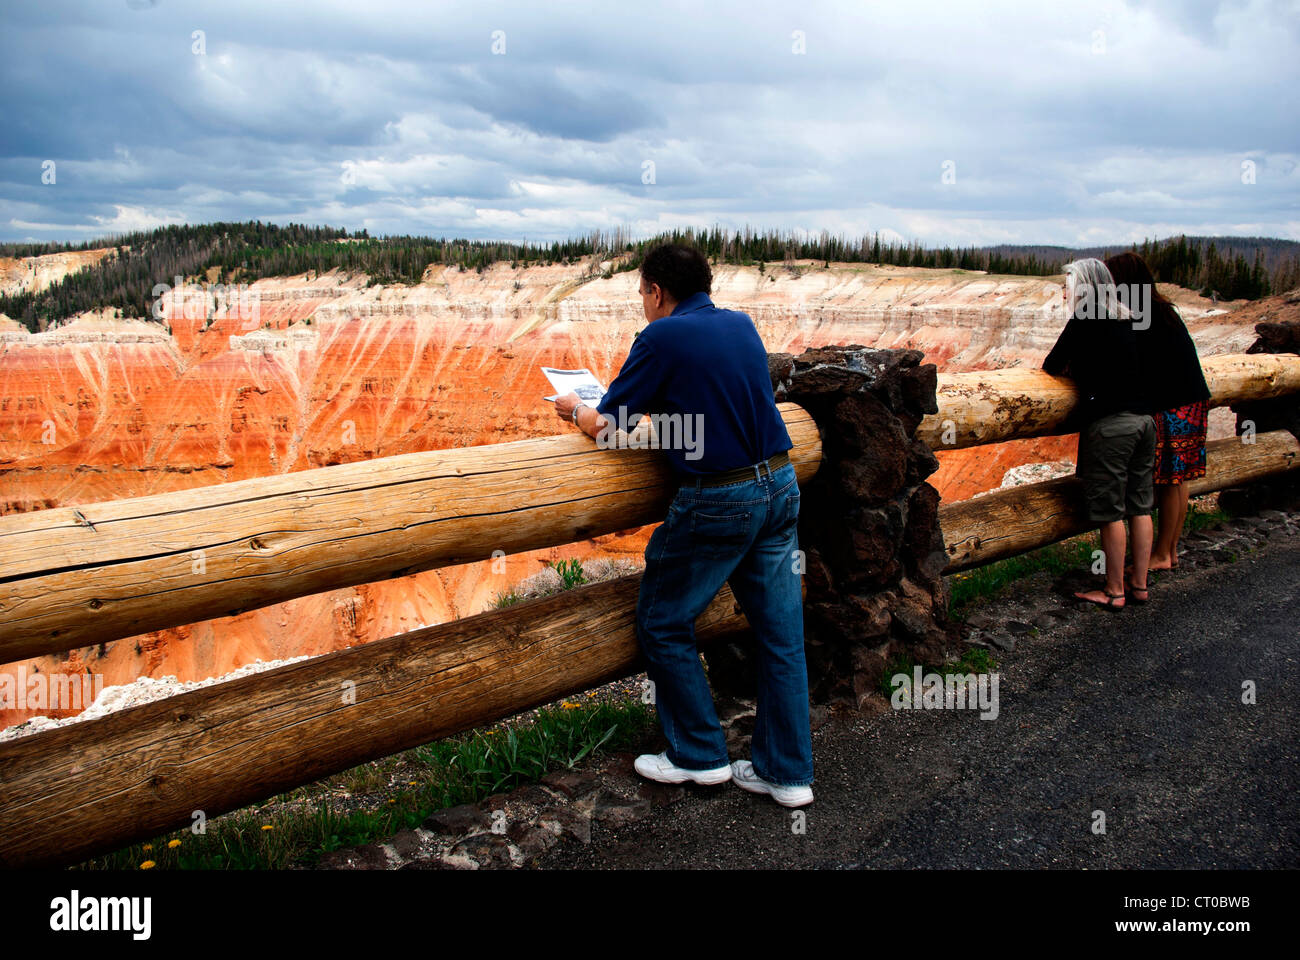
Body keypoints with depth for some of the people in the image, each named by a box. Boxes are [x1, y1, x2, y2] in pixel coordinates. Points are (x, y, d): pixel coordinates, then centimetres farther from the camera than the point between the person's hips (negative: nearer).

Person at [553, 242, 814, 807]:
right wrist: (660, 404, 31)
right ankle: (787, 771, 20)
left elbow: (607, 428, -6)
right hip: (780, 485, 7)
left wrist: (575, 410, 14)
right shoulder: (742, 325, 11)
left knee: (663, 623, 11)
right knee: (780, 632, 11)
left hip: (718, 502, -7)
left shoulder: (661, 338, -10)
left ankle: (699, 755, 20)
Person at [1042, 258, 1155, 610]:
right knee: (1139, 506, 12)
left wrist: (1069, 365, 17)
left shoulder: (1085, 320, -8)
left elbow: (1051, 366, -3)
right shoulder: (1125, 320, 13)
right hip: (1144, 418, 8)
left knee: (1110, 510, -1)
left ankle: (1114, 591, 6)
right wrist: (1080, 366, 20)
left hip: (1110, 422, -8)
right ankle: (1140, 584, 19)